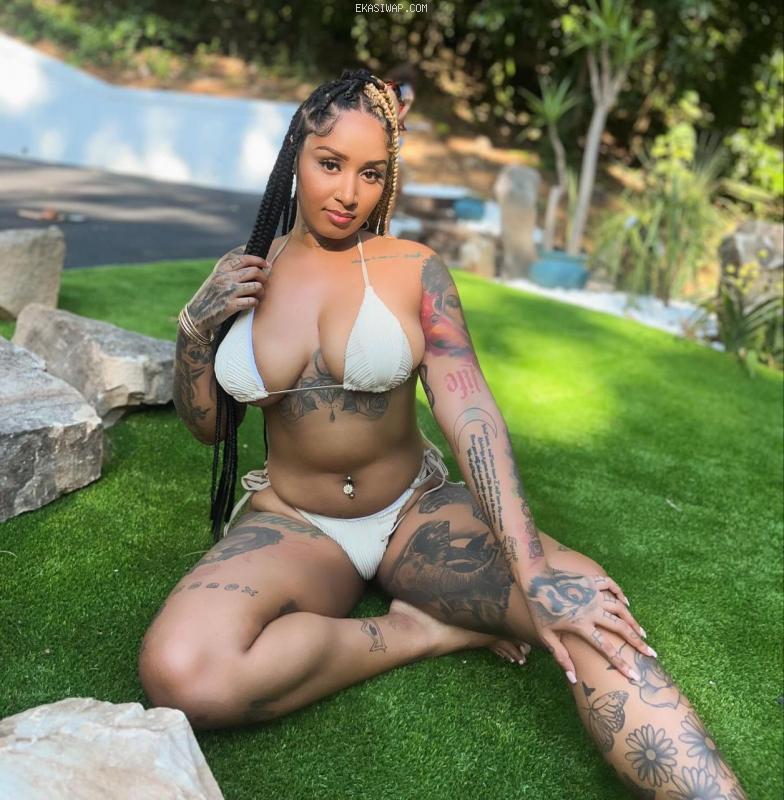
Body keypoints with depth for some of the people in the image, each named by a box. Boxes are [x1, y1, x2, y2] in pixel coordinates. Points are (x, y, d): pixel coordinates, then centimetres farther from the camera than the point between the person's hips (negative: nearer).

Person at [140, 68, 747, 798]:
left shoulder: (412, 270, -6)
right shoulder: (246, 277, 1)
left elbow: (468, 410, -19)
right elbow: (207, 426, 9)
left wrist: (532, 568, -30)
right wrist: (195, 326, -10)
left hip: (415, 512, -1)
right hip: (292, 522, 2)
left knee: (584, 601, -30)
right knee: (179, 673, -31)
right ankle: (423, 633, -14)